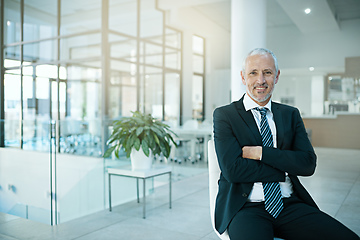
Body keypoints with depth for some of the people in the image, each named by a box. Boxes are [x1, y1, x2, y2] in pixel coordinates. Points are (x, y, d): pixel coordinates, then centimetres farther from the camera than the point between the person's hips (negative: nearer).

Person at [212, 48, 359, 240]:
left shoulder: (291, 115, 13)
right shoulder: (224, 115, 0)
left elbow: (308, 164, 0)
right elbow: (232, 169, -12)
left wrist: (259, 152, -11)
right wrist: (284, 170, -5)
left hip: (290, 204, 4)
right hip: (246, 207, -4)